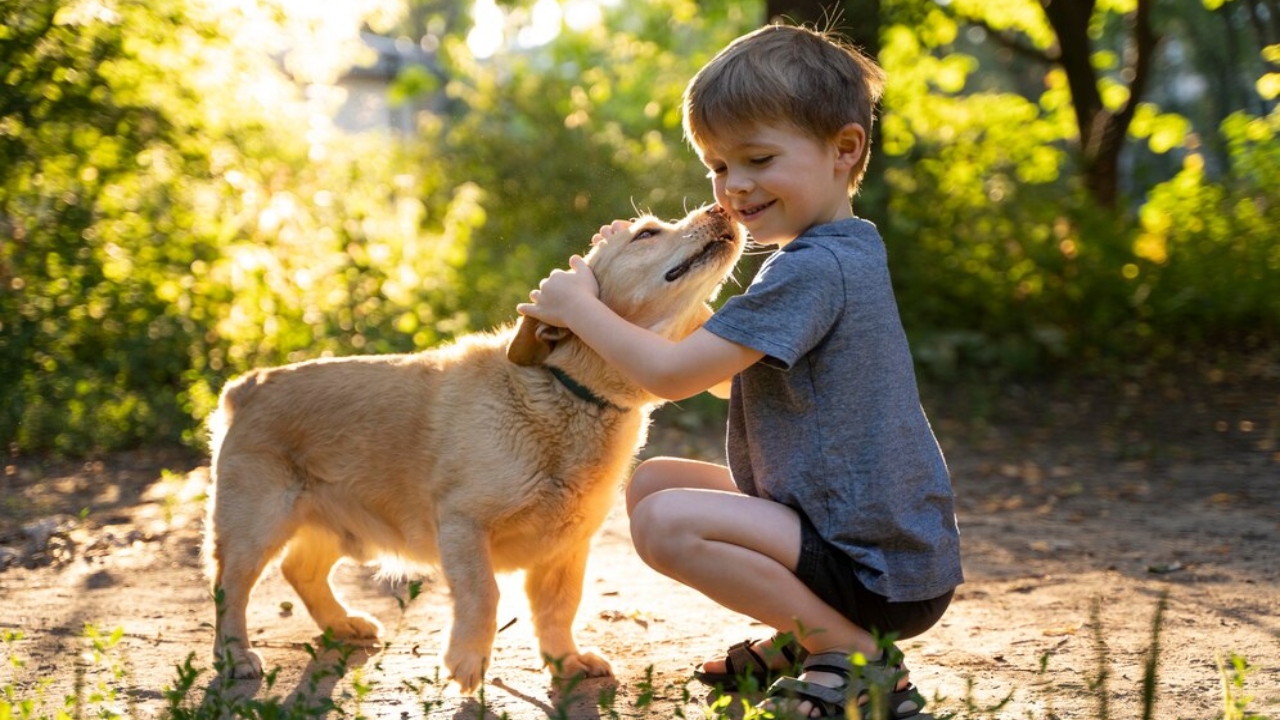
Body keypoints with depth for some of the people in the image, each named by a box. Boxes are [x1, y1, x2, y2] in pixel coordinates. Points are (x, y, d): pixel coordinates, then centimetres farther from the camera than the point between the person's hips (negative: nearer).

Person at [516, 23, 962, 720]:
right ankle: (807, 634, 13)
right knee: (651, 481, 13)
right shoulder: (840, 253, 12)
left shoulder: (813, 269, -21)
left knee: (667, 521, -25)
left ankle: (857, 655, -11)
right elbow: (722, 374, 19)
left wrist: (579, 307, -7)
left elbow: (672, 374, -21)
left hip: (877, 570, -10)